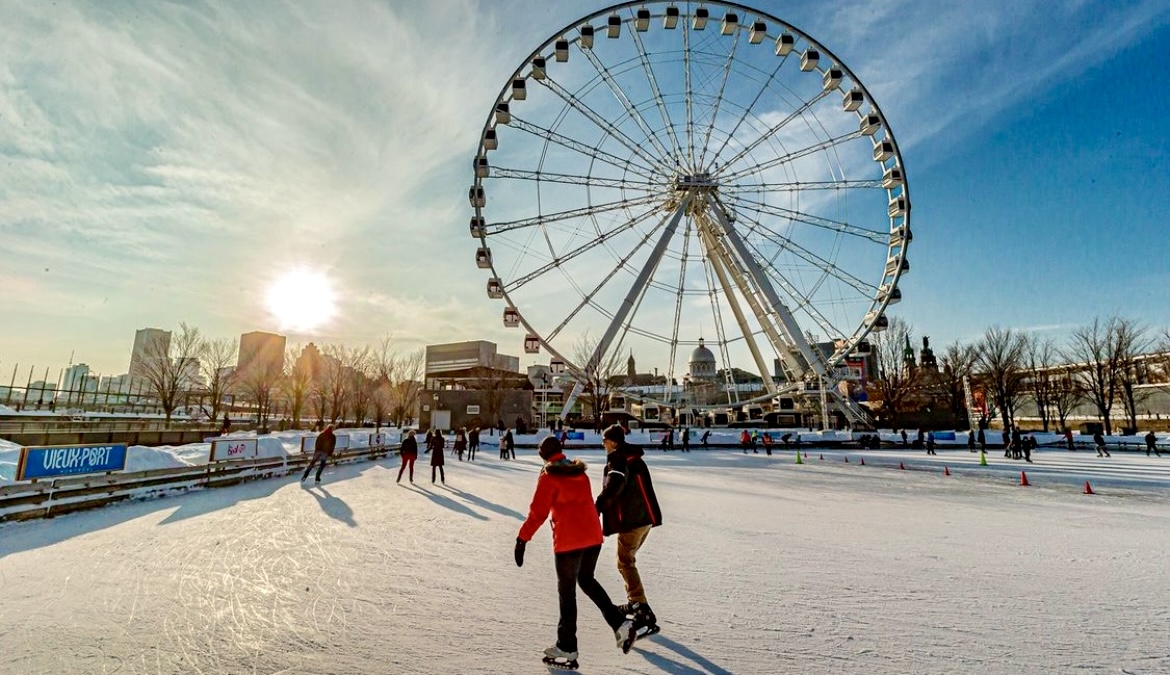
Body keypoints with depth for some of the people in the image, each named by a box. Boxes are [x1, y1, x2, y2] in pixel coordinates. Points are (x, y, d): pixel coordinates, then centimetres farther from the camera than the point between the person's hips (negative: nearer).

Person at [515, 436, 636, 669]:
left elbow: (538, 512, -13)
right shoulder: (580, 472, 10)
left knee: (567, 592, 8)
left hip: (568, 541, -6)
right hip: (593, 536, 6)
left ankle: (567, 649, 18)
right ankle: (621, 624, 18)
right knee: (587, 581, 25)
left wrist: (522, 539, -8)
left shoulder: (548, 476, -9)